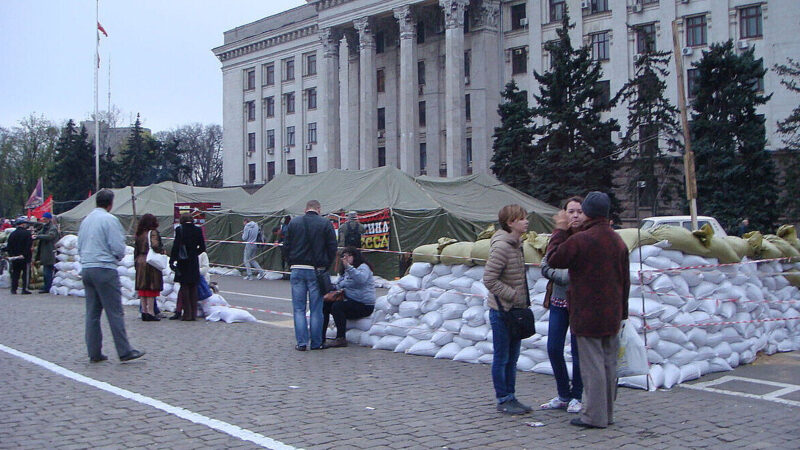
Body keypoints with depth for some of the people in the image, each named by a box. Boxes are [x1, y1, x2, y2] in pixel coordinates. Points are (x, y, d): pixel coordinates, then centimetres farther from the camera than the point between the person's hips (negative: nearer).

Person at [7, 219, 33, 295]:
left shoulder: (12, 234, 6)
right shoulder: (27, 233, -9)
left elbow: (8, 246, 7)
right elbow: (29, 245, -16)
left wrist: (10, 254, 11)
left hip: (14, 257, 5)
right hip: (25, 257, -5)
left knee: (15, 273, 13)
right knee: (26, 273, 0)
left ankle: (13, 289, 14)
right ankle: (25, 289, -3)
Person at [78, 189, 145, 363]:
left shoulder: (85, 220, 14)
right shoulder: (110, 220, -9)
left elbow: (79, 247, 20)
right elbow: (118, 248, -13)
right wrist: (119, 257, 6)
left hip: (86, 269, 8)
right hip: (105, 270, -7)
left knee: (92, 313, 9)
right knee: (115, 312, -6)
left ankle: (94, 353, 11)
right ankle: (125, 351, -4)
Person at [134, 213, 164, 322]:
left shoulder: (139, 234, 11)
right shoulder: (153, 232, -9)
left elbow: (136, 249, 14)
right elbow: (155, 246, -23)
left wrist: (136, 262, 22)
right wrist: (162, 251, -5)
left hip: (140, 261, 7)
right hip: (151, 263, -7)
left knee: (142, 288, 9)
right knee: (151, 288, -4)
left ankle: (144, 311, 12)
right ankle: (150, 312, -5)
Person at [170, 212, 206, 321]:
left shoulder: (180, 230, -8)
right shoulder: (198, 230, 1)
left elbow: (176, 246, -9)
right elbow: (202, 247, 4)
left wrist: (172, 261, -3)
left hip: (183, 262, -3)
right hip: (194, 263, 3)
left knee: (184, 287, 4)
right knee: (193, 287, 10)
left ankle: (187, 314, 3)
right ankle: (193, 313, 12)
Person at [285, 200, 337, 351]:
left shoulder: (294, 222, 4)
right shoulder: (325, 223, -3)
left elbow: (287, 246, 7)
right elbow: (332, 247, -4)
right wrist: (326, 266, 7)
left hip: (297, 269, 2)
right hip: (317, 270, -1)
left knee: (299, 308, 7)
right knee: (316, 309, 6)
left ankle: (301, 342, 4)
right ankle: (316, 342, 10)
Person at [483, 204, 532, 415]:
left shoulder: (517, 244, 10)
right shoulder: (501, 246, -17)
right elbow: (489, 279, -20)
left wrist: (524, 300, 11)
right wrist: (513, 295, -18)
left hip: (516, 309, 9)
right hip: (502, 310, -9)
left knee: (512, 358, 15)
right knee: (502, 357, 2)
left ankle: (510, 398, 24)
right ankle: (503, 400, 11)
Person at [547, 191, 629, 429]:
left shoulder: (580, 240, -16)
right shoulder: (618, 241, 9)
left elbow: (554, 259, -4)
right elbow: (625, 280, 14)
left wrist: (559, 231, 5)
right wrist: (622, 311, 21)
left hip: (588, 315, -7)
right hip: (612, 315, 7)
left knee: (592, 364, -2)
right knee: (609, 363, 12)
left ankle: (594, 415, 3)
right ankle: (607, 413, 21)